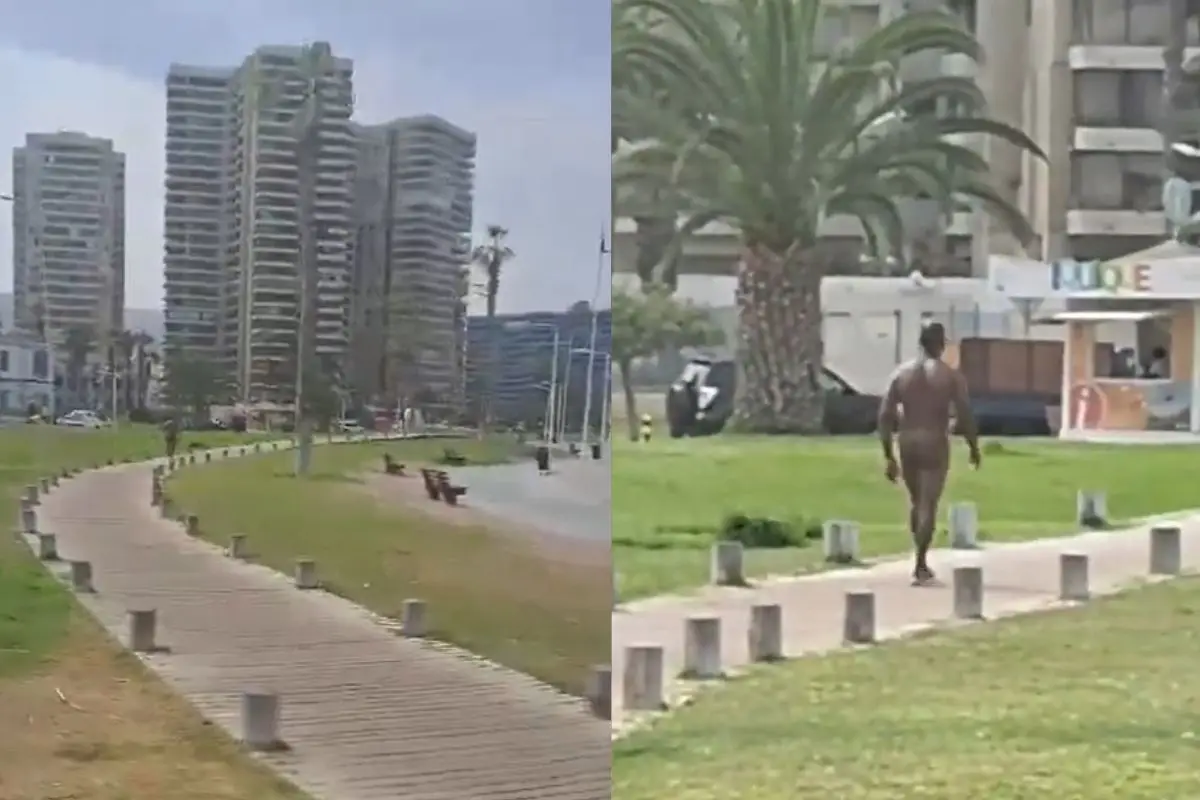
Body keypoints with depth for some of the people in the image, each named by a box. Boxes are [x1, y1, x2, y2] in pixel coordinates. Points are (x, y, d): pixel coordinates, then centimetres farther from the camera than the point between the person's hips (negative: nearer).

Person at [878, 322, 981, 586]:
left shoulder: (901, 373, 5)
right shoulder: (952, 376, -3)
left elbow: (885, 416, 2)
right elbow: (964, 416, -7)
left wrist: (888, 456, 6)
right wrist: (973, 448, 9)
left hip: (907, 443, 3)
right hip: (935, 444, -3)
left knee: (916, 501, 19)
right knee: (928, 505, -2)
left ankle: (921, 561, 24)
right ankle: (920, 567, -6)